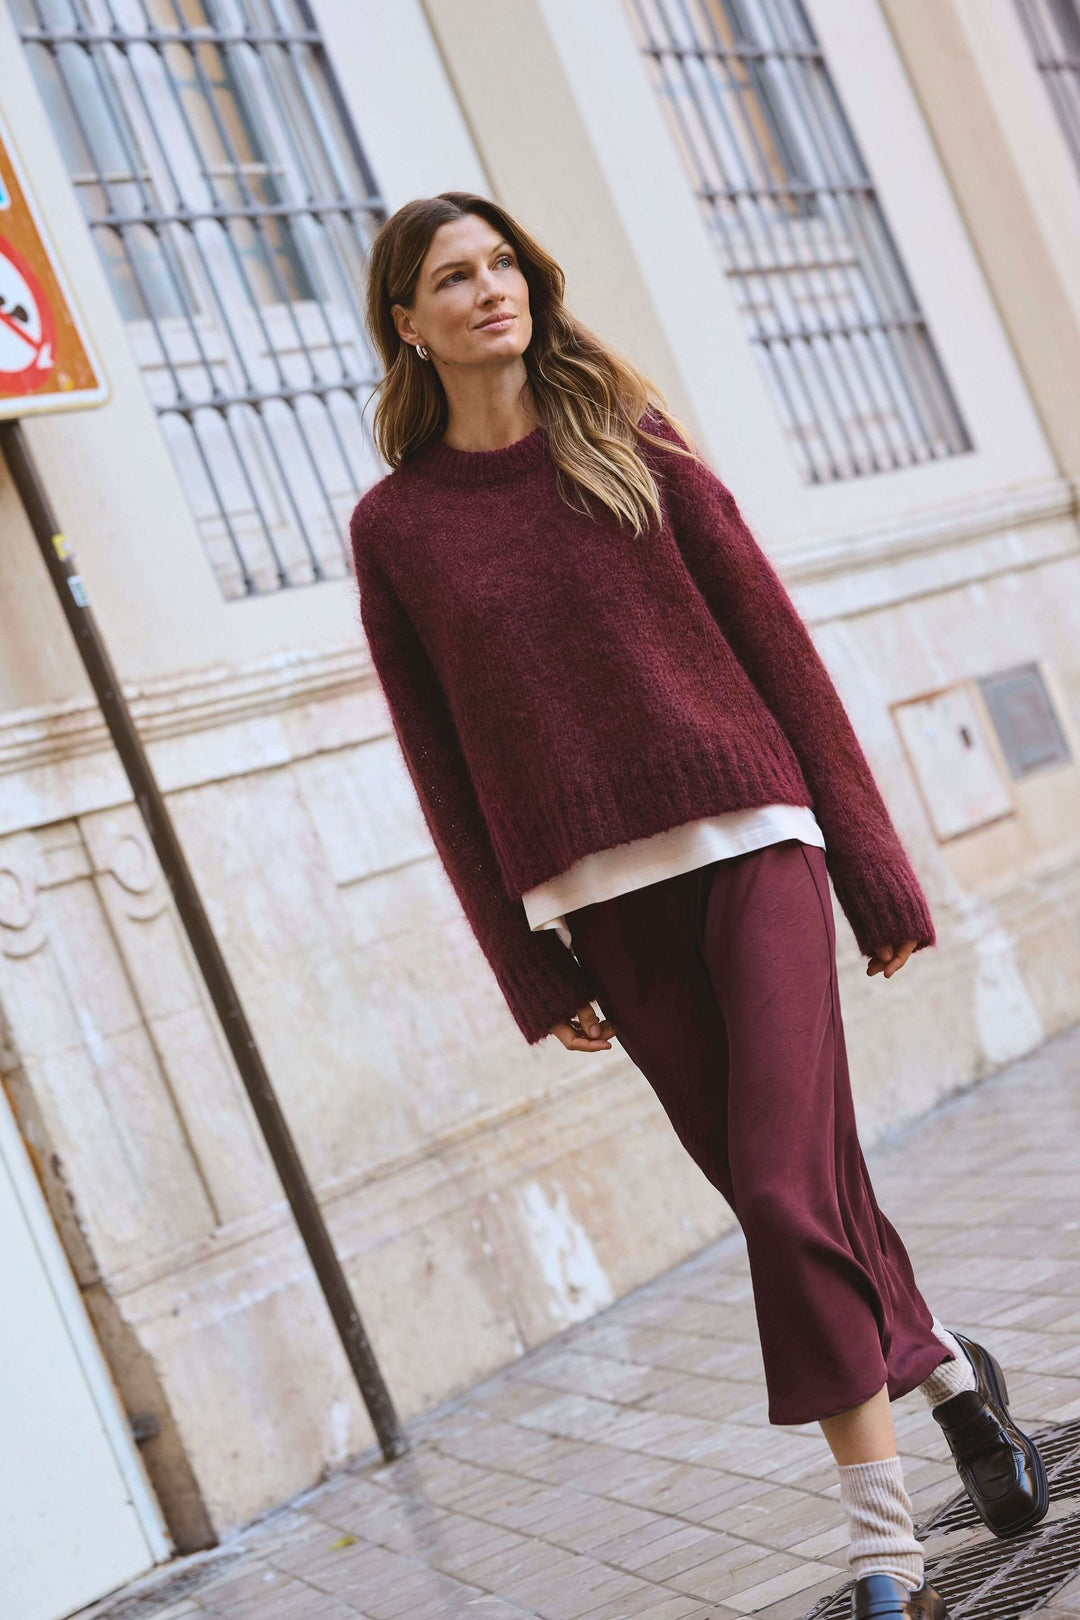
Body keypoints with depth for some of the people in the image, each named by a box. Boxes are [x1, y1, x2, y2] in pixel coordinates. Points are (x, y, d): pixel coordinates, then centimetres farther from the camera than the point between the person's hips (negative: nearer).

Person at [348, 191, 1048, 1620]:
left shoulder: (627, 439, 6)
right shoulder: (394, 524, 6)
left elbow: (772, 637, 5)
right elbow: (439, 763, 8)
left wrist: (872, 858, 2)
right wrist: (531, 967, 6)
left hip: (747, 843, -1)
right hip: (601, 900, 1)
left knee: (785, 1187, -11)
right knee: (787, 1192, 6)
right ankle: (944, 1368, 32)